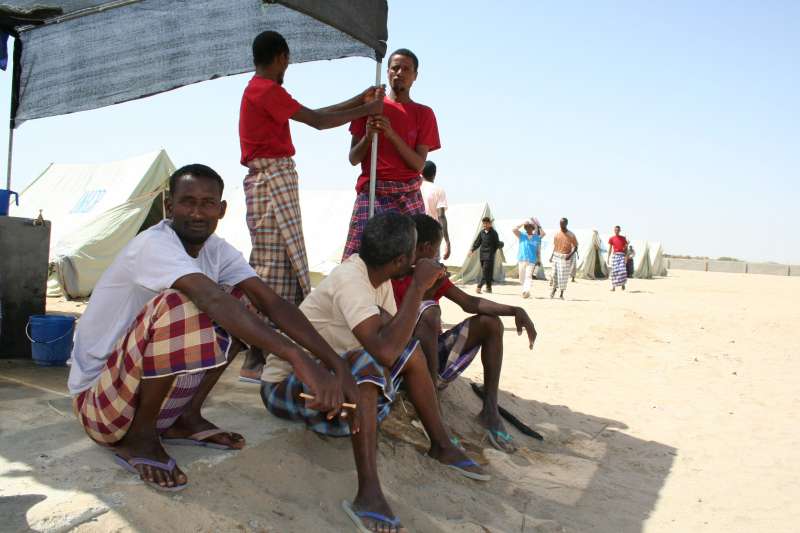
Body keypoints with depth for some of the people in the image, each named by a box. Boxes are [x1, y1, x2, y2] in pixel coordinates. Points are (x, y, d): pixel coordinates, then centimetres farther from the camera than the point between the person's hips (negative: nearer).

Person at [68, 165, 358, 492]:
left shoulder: (217, 251, -2)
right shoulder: (154, 245, -24)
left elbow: (274, 303, -12)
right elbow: (215, 301, -41)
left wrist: (336, 364, -23)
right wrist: (299, 359, -49)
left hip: (155, 385, 7)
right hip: (98, 398, -7)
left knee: (243, 300, -2)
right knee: (178, 305, -33)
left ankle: (186, 418, 4)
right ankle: (139, 437, -12)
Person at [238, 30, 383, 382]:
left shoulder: (258, 90, 22)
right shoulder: (267, 89, -8)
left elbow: (314, 114, 20)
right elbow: (318, 121, -11)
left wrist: (359, 100, 21)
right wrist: (367, 110, 0)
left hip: (271, 181, 10)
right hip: (273, 179, -10)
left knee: (285, 265, 10)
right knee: (272, 267, -11)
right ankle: (254, 362, -9)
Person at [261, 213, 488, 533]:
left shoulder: (375, 274, -3)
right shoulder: (349, 280, -28)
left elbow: (396, 336, 3)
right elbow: (385, 351, -40)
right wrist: (417, 287, -32)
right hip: (284, 386, -9)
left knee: (410, 350, 1)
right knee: (364, 362, -35)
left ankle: (441, 445, 10)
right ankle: (369, 491, -37)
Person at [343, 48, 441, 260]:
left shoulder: (424, 113, 10)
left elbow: (419, 164, -2)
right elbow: (353, 159, 7)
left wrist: (391, 134, -14)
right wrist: (368, 136, -12)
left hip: (408, 196, 0)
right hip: (371, 193, 0)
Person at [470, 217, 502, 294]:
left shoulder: (493, 233, -3)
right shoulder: (481, 232, 11)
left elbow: (497, 243, 1)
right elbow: (477, 242, 16)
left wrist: (501, 245, -17)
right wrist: (472, 250, 9)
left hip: (489, 255, -5)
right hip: (482, 254, 5)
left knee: (485, 271, -13)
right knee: (485, 271, 6)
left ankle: (479, 287, -20)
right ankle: (488, 287, 13)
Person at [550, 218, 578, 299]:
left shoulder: (571, 235, -8)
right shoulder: (557, 234, 4)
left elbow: (575, 247, -4)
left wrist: (570, 254, -19)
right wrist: (552, 255, 9)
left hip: (566, 258, -3)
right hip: (556, 256, 3)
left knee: (564, 276, -2)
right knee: (555, 274, 5)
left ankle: (561, 294, 8)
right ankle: (554, 289, 30)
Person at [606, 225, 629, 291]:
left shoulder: (623, 238, 7)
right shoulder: (611, 239, 7)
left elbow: (626, 248, 6)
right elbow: (610, 249, 6)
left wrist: (626, 256, -6)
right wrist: (608, 258, 0)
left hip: (622, 255, 0)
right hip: (615, 255, 0)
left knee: (622, 270, -11)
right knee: (614, 271, -2)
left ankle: (623, 284, 4)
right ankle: (613, 286, 2)